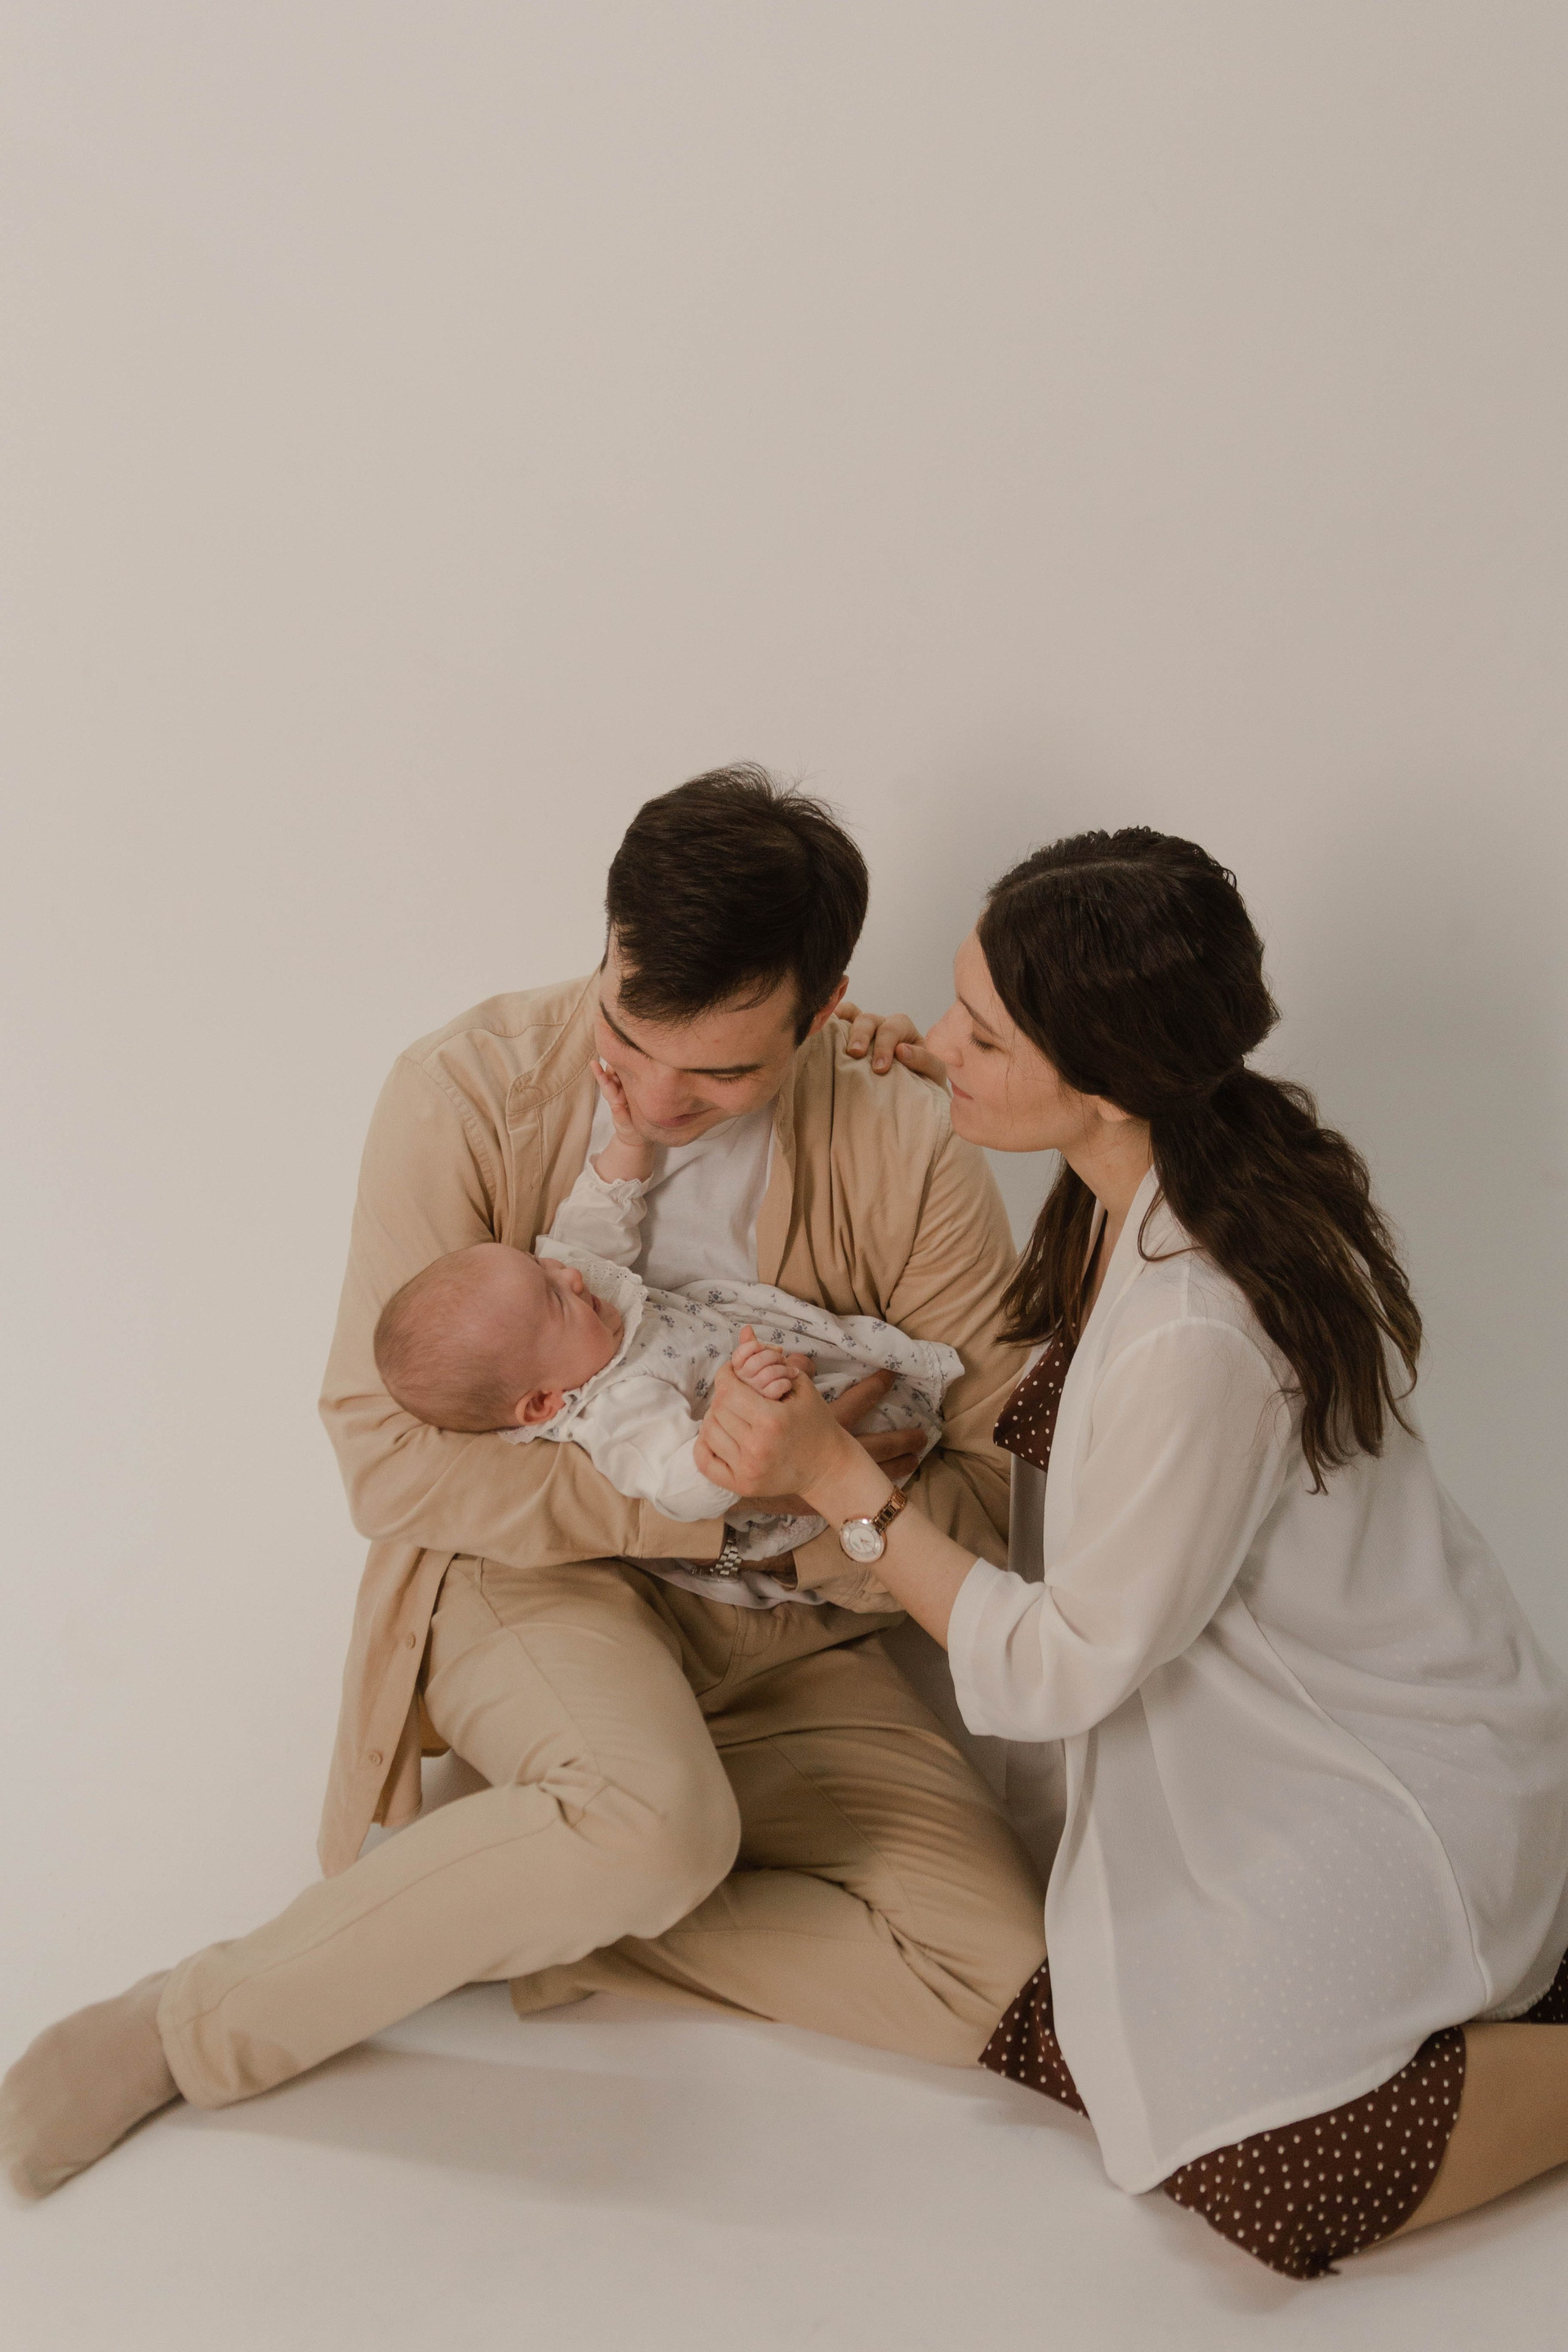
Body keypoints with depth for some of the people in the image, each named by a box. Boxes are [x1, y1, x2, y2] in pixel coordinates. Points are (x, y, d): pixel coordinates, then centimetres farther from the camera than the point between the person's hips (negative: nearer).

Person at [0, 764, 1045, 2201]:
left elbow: (999, 1498, -7)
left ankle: (499, 1899, -5)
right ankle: (199, 2027, -13)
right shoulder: (470, 1094, -15)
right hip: (533, 1579, -3)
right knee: (660, 1826, -36)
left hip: (788, 1641, 3)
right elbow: (388, 1451, -15)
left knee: (1002, 1967, -15)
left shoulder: (908, 1152, -12)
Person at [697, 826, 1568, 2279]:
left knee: (1264, 2174, -17)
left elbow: (1058, 1671, -21)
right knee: (1042, 2038, 4)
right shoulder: (1138, 1189, -7)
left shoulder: (1194, 1337, -33)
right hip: (1255, 1740, 9)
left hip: (1389, 1785, -9)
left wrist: (839, 1480, -21)